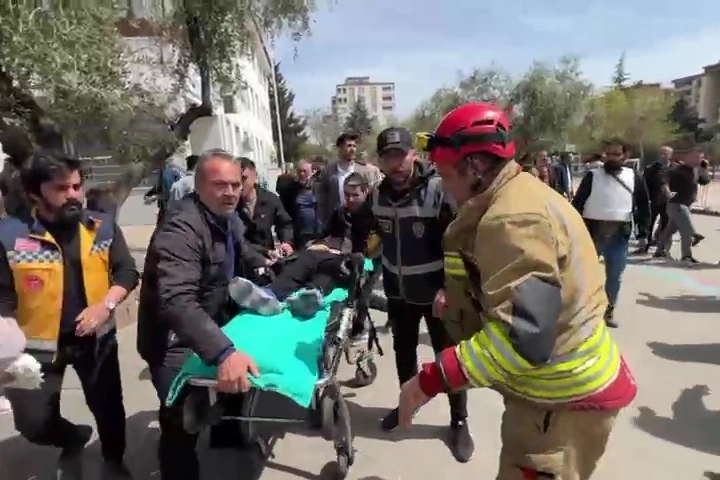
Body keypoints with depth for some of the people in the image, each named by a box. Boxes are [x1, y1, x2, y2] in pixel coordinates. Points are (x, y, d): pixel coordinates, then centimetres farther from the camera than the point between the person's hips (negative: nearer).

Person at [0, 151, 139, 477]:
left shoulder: (102, 227, -4)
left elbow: (127, 272, -2)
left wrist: (105, 306, -18)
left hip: (96, 337, 2)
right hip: (38, 344, -1)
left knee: (109, 409, 14)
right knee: (34, 423, 3)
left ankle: (114, 462, 42)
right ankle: (73, 438, 39)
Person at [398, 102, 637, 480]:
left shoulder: (512, 219, -28)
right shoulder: (524, 194, 6)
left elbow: (523, 336, -37)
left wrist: (431, 379, -33)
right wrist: (462, 298, 8)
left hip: (563, 399, -10)